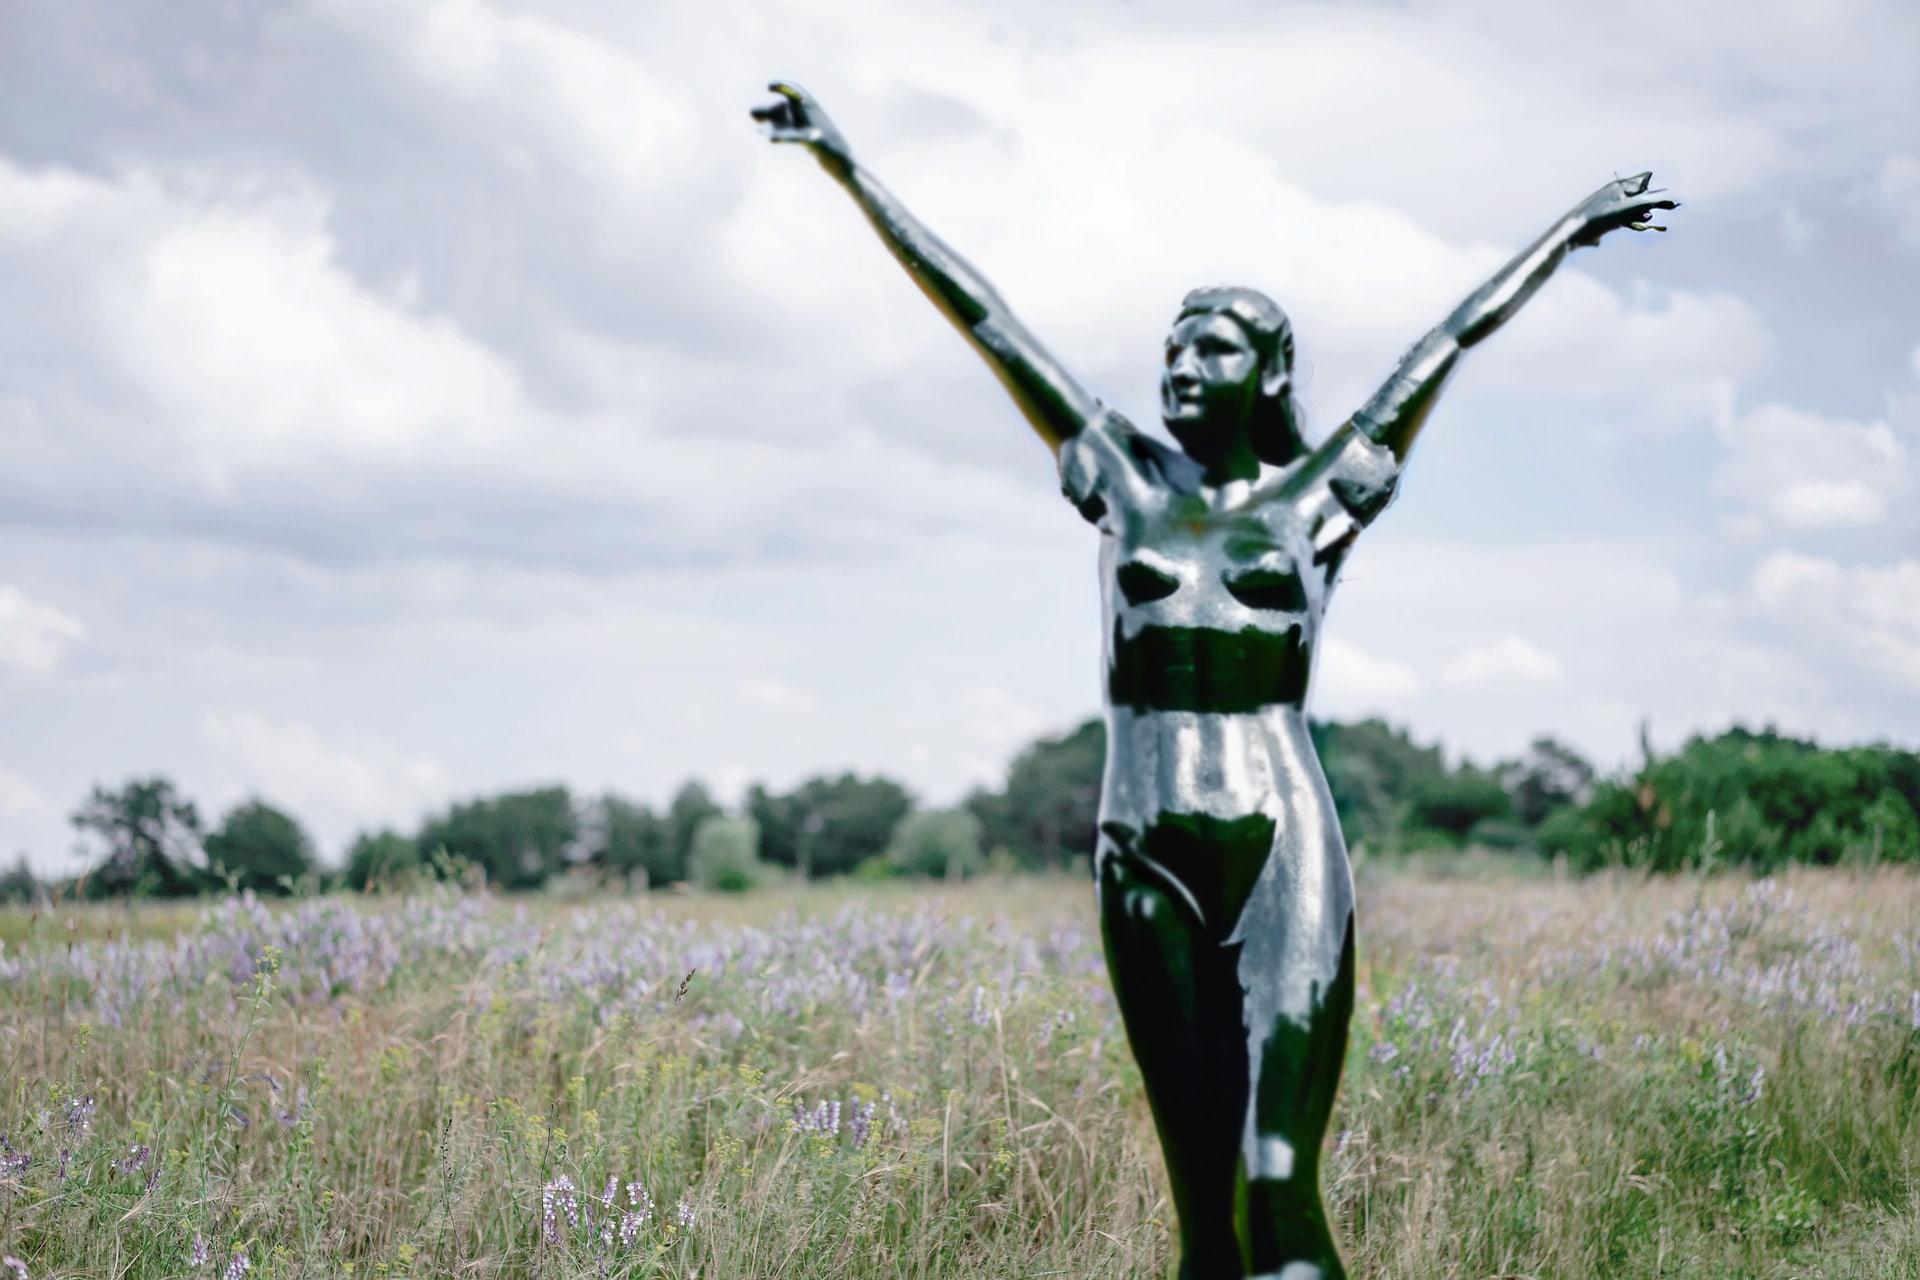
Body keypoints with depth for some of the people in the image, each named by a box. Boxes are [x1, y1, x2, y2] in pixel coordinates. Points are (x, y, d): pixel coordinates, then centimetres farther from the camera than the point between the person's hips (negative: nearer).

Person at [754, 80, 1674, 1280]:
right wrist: (846, 163, 12)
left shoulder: (1323, 496, 5)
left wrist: (1571, 228, 26)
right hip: (1149, 863, 2)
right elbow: (980, 313, 9)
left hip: (1285, 862, -2)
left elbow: (1459, 333, 15)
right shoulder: (1124, 479, 9)